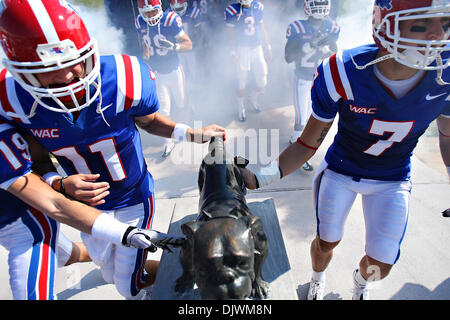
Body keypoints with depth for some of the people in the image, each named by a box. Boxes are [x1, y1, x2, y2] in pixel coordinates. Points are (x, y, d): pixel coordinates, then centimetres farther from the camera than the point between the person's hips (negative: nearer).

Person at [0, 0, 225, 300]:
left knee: (131, 285, 10)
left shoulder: (125, 81, -28)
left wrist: (194, 134, -17)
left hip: (134, 199, -3)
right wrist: (61, 185, -29)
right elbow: (37, 162, -9)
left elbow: (148, 120, -7)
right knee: (106, 263, 31)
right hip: (87, 202, 4)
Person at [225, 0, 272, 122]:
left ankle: (254, 97, 37)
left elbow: (262, 28, 13)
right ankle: (241, 108, 25)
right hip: (242, 49, -4)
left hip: (257, 48, 4)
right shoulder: (232, 10, -8)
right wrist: (233, 52, -11)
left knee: (262, 82, 4)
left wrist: (268, 47, 13)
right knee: (242, 83, 2)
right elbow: (230, 34, -5)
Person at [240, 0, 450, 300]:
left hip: (393, 181, 2)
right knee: (327, 242, 12)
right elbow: (309, 143, -18)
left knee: (380, 266, 7)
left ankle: (362, 281, 49)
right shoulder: (343, 74, -28)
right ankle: (318, 278, 51)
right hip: (339, 171, -1)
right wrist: (261, 178, -27)